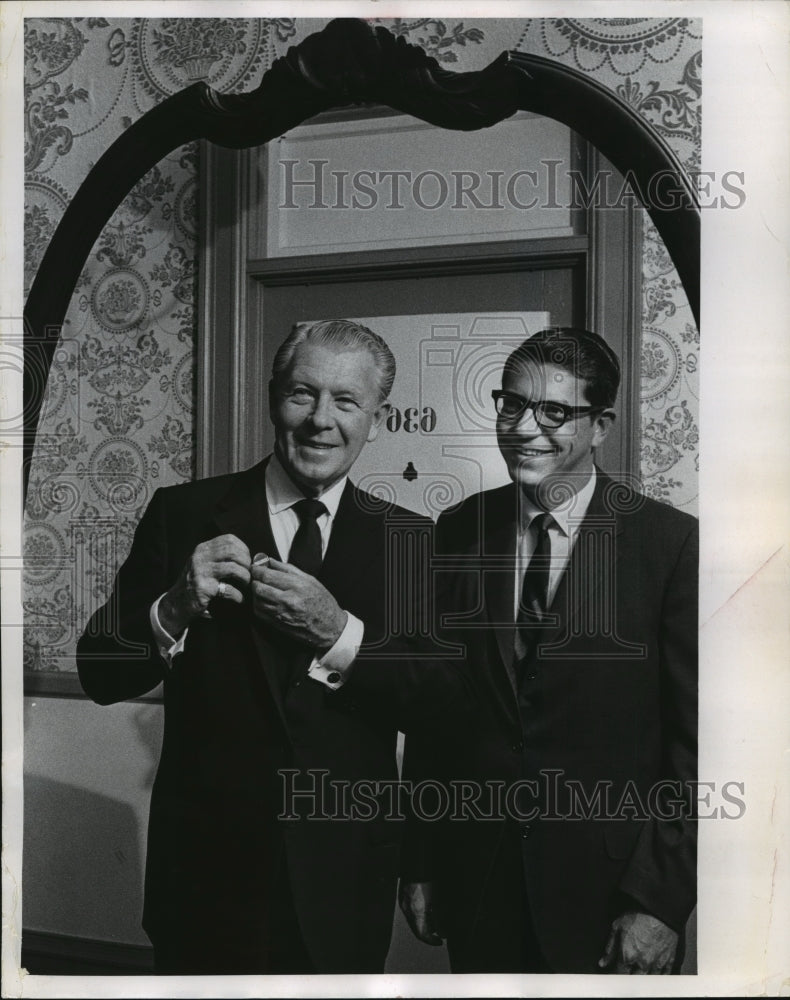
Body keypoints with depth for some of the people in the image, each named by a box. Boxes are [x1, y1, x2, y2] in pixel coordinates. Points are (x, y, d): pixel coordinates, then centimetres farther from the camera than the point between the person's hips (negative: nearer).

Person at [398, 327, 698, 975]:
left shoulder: (673, 542, -10)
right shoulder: (458, 532, 1)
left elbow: (693, 740, -9)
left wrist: (660, 902, -12)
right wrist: (418, 864, 4)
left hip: (609, 886, -3)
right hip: (477, 874, 3)